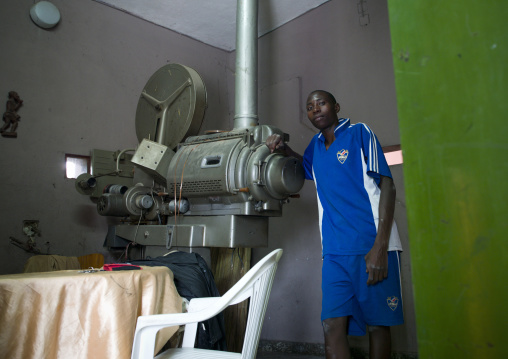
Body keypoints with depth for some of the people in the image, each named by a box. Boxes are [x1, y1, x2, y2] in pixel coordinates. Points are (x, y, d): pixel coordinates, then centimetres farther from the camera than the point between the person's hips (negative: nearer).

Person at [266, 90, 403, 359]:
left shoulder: (359, 133, 1)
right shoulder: (316, 145, 17)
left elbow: (387, 185, -5)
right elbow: (307, 166, 40)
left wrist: (380, 247, -14)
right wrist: (285, 150, 17)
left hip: (372, 246, -4)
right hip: (335, 251, 4)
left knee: (378, 324, 7)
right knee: (332, 325, -3)